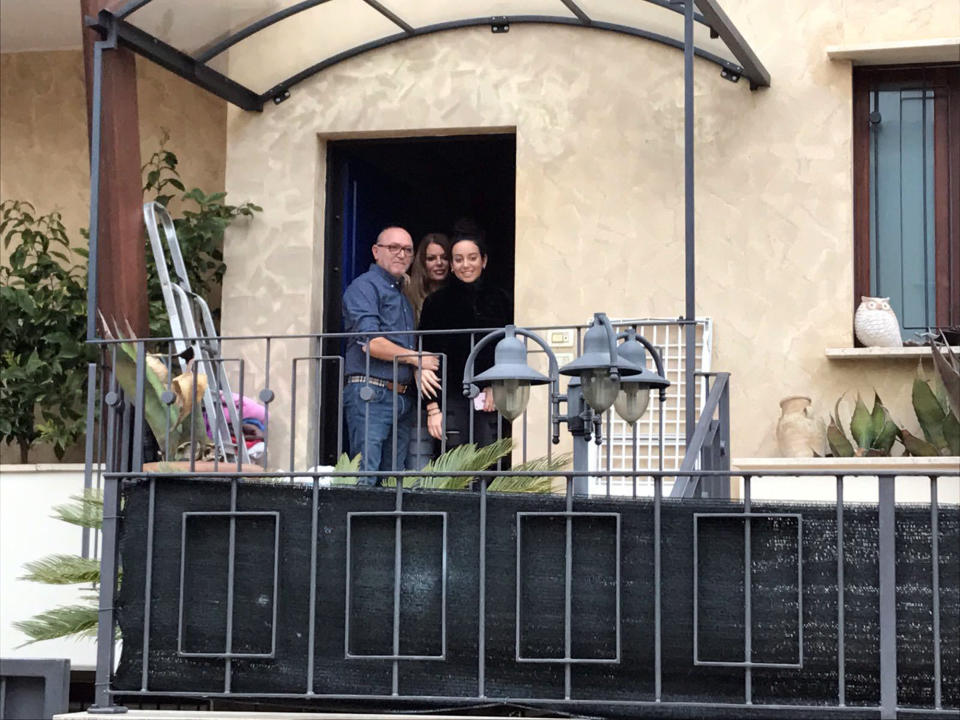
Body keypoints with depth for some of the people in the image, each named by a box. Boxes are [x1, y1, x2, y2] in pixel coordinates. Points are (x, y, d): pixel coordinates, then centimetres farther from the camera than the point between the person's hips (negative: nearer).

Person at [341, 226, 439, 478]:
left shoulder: (404, 294, 24)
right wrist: (417, 359, -7)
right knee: (365, 480, -13)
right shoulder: (364, 287, -3)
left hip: (403, 398, 8)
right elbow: (370, 343, -14)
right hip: (369, 394, -8)